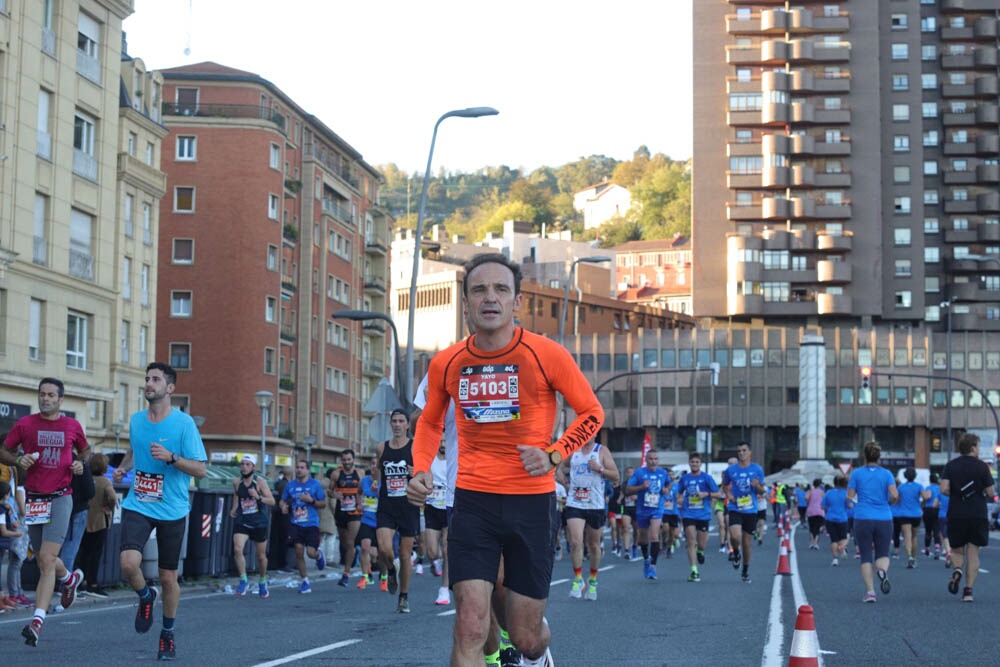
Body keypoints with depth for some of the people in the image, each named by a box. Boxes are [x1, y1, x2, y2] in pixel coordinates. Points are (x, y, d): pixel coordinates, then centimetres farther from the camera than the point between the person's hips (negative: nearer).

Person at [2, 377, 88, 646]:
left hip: (61, 498, -2)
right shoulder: (25, 424, 2)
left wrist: (81, 465, 1)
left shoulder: (72, 426, 4)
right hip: (34, 499, 3)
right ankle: (70, 578, 48)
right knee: (43, 560, 14)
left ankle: (38, 619, -19)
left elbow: (84, 451, 22)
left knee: (47, 559, -14)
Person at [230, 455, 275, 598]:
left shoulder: (260, 482, -9)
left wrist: (258, 497, -28)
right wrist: (234, 509, 6)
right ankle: (243, 580, -8)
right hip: (241, 522, 2)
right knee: (237, 549, -22)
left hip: (259, 523, -2)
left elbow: (272, 501, -12)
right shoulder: (237, 483, 1)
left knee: (261, 556, 10)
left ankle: (262, 583, 33)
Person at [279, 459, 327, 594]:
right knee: (299, 551, -6)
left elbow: (323, 503, 1)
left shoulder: (315, 484, -1)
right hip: (295, 523, 2)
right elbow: (283, 500, 18)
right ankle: (304, 580, 8)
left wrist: (311, 500, -16)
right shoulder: (290, 485, 8)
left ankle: (319, 554, 29)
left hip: (311, 523, -2)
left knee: (310, 552, -10)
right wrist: (283, 506, -5)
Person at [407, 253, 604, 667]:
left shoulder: (546, 356, -8)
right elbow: (430, 422, 19)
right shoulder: (446, 364, 0)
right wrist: (421, 470, 1)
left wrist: (554, 455, -13)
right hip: (473, 500, 1)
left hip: (531, 500, -1)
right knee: (470, 629, -14)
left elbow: (591, 413, 3)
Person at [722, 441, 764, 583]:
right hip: (735, 509, -1)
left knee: (747, 542, 5)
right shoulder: (730, 470, 3)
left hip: (751, 510, 1)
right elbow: (725, 486, 18)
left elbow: (762, 491, 8)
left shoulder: (757, 469, 2)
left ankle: (746, 570, 24)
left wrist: (757, 485, -14)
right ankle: (735, 553, 12)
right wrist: (728, 494, -2)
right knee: (735, 536, -23)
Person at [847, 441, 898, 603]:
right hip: (884, 520, 1)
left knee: (866, 556, 5)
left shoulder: (857, 473, 1)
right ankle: (882, 570, -23)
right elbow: (895, 496, -10)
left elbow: (850, 497, -1)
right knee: (883, 554, 12)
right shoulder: (886, 474, 2)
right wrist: (888, 502, 12)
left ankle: (870, 590, -7)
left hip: (862, 520, -1)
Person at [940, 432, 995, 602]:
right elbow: (990, 493, -4)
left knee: (956, 550, 16)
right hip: (978, 516, -1)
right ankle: (968, 590, -3)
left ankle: (957, 569, -15)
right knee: (973, 553, 5)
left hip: (956, 515, 1)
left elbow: (944, 489, -8)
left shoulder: (950, 466, 2)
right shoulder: (982, 466, -3)